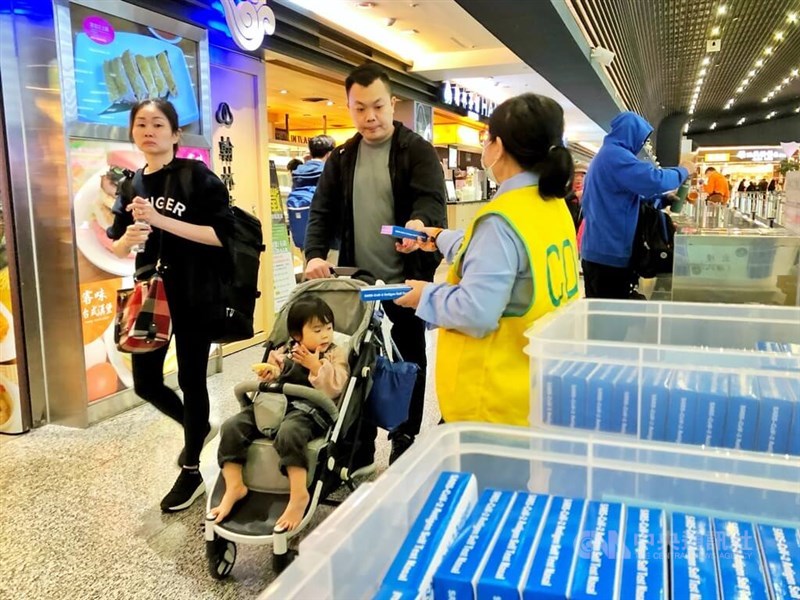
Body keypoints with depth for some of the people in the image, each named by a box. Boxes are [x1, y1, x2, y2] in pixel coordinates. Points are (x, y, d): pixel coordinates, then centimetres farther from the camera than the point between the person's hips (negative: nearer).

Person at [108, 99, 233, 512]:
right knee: (145, 383, 9)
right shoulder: (131, 186, 9)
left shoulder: (197, 176, -8)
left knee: (191, 380, 4)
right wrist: (128, 237, -11)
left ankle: (191, 473, 21)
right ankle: (198, 427, 38)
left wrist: (161, 220, -21)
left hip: (194, 298, -5)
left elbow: (222, 234, -16)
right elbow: (117, 249, 13)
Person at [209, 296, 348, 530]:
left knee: (289, 432, -40)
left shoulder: (335, 355, 8)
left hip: (308, 410, -5)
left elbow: (333, 389, -7)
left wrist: (316, 366, -16)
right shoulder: (284, 352, 19)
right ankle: (234, 486, -7)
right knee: (231, 427, -14)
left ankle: (299, 494, -33)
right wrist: (268, 375, 3)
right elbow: (271, 383, 25)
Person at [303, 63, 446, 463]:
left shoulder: (418, 151, -5)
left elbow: (433, 200, -19)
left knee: (408, 363, 9)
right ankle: (360, 451, 28)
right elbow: (322, 212, 6)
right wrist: (315, 254, -12)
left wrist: (418, 222, -42)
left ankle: (405, 444, 27)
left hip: (406, 281, -4)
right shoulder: (341, 157, 8)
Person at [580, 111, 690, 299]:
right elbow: (655, 180, -23)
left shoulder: (605, 155, 20)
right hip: (609, 252, -11)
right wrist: (684, 171, -4)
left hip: (597, 250, 11)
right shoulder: (617, 156, -15)